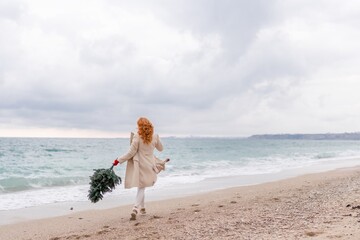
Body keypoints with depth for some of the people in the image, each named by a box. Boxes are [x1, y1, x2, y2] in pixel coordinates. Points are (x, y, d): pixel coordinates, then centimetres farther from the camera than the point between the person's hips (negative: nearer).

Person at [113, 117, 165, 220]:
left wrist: (118, 160, -4)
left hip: (139, 165, -1)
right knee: (142, 188, 5)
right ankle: (135, 209, -11)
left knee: (141, 187, 17)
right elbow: (161, 148, 15)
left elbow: (131, 153, -12)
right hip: (150, 165, 1)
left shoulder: (137, 137, -13)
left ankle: (142, 208, 29)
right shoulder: (155, 136, -3)